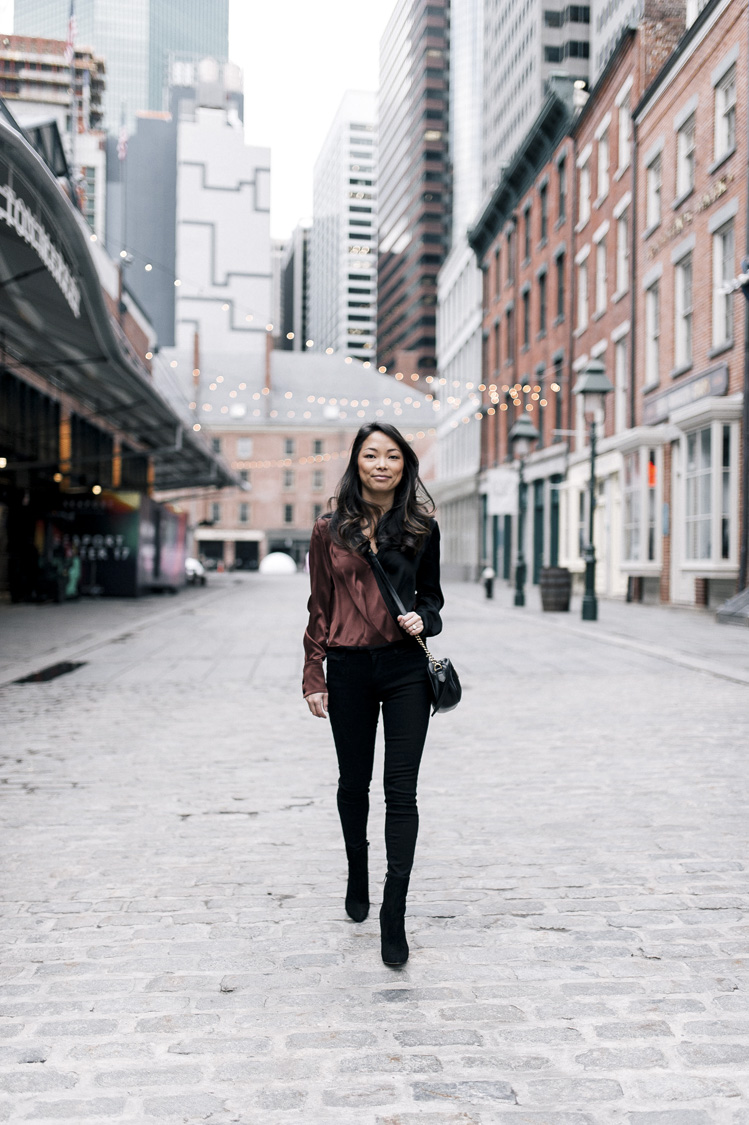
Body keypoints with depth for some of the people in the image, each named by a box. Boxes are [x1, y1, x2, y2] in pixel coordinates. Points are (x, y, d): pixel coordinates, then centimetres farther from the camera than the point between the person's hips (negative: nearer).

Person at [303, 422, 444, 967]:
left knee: (401, 791, -5)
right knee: (354, 783, 14)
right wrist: (314, 676, 3)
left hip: (406, 667, 0)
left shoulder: (421, 528, 3)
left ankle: (394, 915, 1)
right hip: (350, 670, 1)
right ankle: (358, 876, 40)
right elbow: (320, 607, 6)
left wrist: (423, 619, -8)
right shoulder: (330, 530, 3)